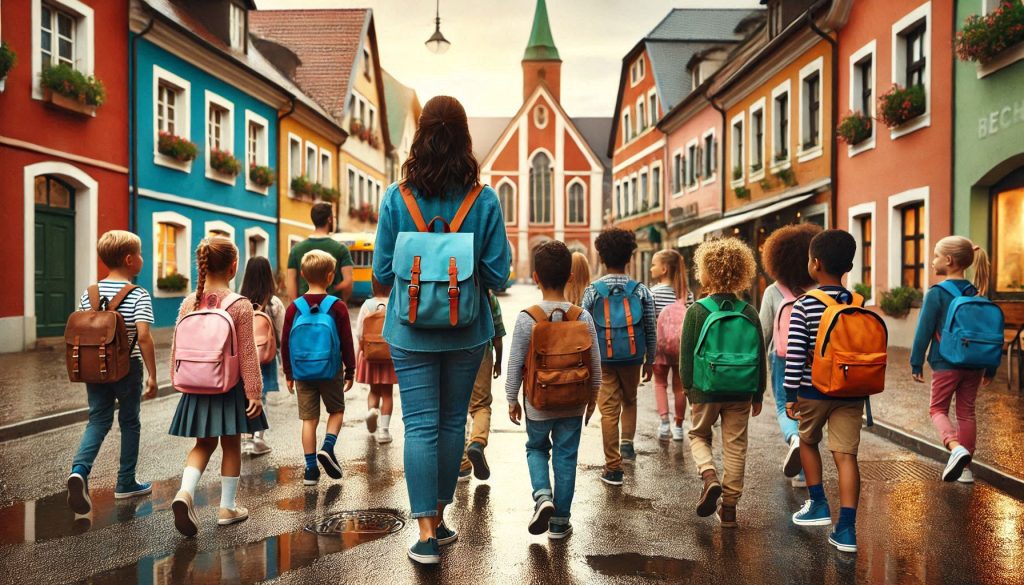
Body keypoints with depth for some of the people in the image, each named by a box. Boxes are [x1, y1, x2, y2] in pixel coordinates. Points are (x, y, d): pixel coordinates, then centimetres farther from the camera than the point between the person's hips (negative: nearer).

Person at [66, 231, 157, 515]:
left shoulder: (89, 293, 3)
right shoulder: (138, 295, -14)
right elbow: (144, 336, -22)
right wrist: (152, 375, -16)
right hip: (127, 368, -4)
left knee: (98, 420, 11)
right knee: (129, 423, 10)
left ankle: (79, 469, -13)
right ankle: (125, 483, 21)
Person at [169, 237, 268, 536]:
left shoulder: (188, 303, -1)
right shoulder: (241, 306, -14)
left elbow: (177, 348, 6)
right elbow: (247, 354, -13)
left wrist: (178, 381, 18)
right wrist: (254, 392, -8)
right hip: (230, 386, -4)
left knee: (203, 444, 17)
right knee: (231, 445, 10)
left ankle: (185, 492, -5)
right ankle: (227, 507, 19)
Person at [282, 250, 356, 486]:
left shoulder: (294, 307, -1)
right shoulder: (337, 307, -8)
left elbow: (285, 343, 4)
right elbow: (347, 343, -5)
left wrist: (288, 373, 14)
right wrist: (350, 371, 6)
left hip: (302, 374, 2)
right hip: (331, 372, -2)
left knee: (309, 419, 8)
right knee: (336, 411, 18)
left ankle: (311, 469, 11)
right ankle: (327, 448, -3)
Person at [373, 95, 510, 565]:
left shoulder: (396, 197, -7)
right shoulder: (484, 200, -7)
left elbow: (381, 271, -2)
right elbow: (498, 274, -6)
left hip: (412, 331, -1)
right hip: (466, 331, 1)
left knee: (420, 426, 4)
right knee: (452, 423, 14)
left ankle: (426, 533, 4)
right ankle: (438, 520, 28)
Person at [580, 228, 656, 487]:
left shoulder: (592, 290, -5)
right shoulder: (641, 290, -2)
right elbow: (651, 329, 2)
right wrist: (649, 361, 13)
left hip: (602, 359, -1)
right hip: (632, 358, 1)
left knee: (609, 411, 4)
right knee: (629, 401, 27)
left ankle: (613, 468, 6)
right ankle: (628, 441, 16)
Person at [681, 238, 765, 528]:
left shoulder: (697, 311, -9)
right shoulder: (749, 313, 0)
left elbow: (686, 354, -6)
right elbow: (760, 357, 5)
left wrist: (689, 388, 5)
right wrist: (758, 394, 14)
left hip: (706, 389, -2)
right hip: (741, 391, 2)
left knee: (699, 435, 20)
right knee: (735, 446, 12)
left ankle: (709, 476, -6)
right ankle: (729, 507, 17)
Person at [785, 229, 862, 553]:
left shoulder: (803, 305, -10)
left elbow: (795, 355, -13)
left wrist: (790, 395, -7)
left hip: (814, 390, -3)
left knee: (808, 442, 21)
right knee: (846, 455, 2)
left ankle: (818, 505, 27)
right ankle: (847, 529, 2)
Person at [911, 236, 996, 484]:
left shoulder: (936, 294, -13)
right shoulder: (978, 294, 4)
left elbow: (924, 331, -11)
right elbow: (991, 332, 8)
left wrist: (916, 363, -2)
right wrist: (990, 368, 16)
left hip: (945, 365, -5)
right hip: (973, 365, 5)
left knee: (938, 409, 9)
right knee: (966, 412, 13)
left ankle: (955, 447, -17)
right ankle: (965, 467, 18)